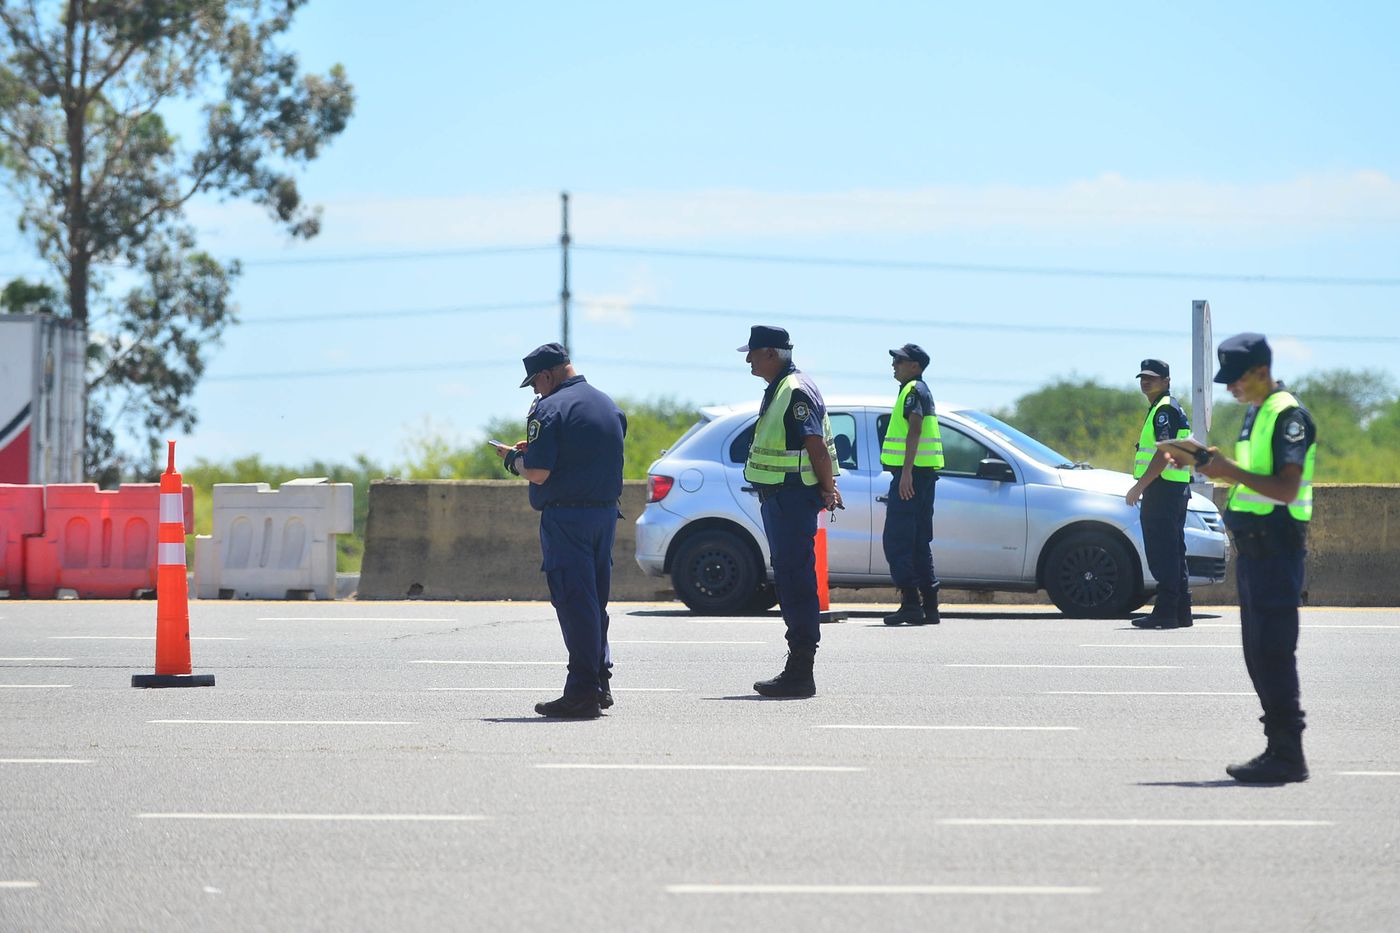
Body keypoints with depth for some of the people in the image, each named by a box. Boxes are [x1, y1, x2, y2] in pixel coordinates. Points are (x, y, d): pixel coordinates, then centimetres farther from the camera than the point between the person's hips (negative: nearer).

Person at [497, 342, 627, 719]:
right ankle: (601, 683, 18)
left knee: (574, 603, -6)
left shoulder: (549, 409, -12)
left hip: (566, 516, -8)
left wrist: (513, 459, 3)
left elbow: (538, 473, -18)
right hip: (606, 512, 8)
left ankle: (583, 692, -7)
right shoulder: (608, 405, 13)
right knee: (596, 600, 16)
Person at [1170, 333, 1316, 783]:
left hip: (1277, 547, -10)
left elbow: (1286, 488, -22)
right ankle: (1281, 750, 16)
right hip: (1253, 544, 10)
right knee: (1259, 652, 11)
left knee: (1274, 651, -10)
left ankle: (1286, 755, -9)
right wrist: (1219, 465, 8)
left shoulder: (1288, 416, -13)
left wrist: (1230, 471, -23)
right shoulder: (1256, 413, 17)